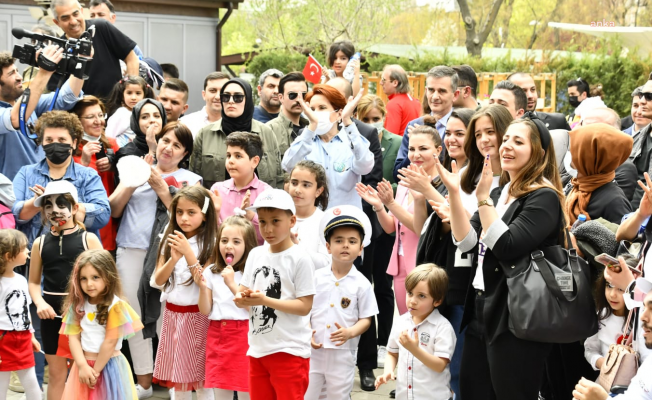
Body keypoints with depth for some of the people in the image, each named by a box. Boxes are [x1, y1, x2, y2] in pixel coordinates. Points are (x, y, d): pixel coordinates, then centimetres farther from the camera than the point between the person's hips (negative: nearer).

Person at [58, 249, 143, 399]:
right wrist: (83, 366, -14)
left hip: (109, 366, -5)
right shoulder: (78, 304, 3)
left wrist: (95, 370, -9)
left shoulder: (115, 306, -15)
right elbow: (73, 337, -2)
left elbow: (110, 342, -15)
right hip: (84, 364, 5)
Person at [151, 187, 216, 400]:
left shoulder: (209, 244, -7)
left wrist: (188, 252, -20)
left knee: (200, 377, -1)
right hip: (172, 314, 5)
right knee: (177, 376, 12)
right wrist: (174, 258, -17)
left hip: (197, 316, -5)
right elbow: (158, 280, 1)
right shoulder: (169, 241, 6)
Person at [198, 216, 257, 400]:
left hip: (243, 336, -4)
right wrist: (203, 288, -10)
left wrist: (232, 284, -20)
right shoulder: (211, 272, 7)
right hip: (217, 336, 4)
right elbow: (205, 311, 7)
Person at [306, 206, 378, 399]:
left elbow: (366, 319, -1)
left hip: (342, 354, -1)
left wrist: (350, 332, -19)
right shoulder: (316, 277, 1)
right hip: (313, 350, 1)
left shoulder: (361, 284, -3)